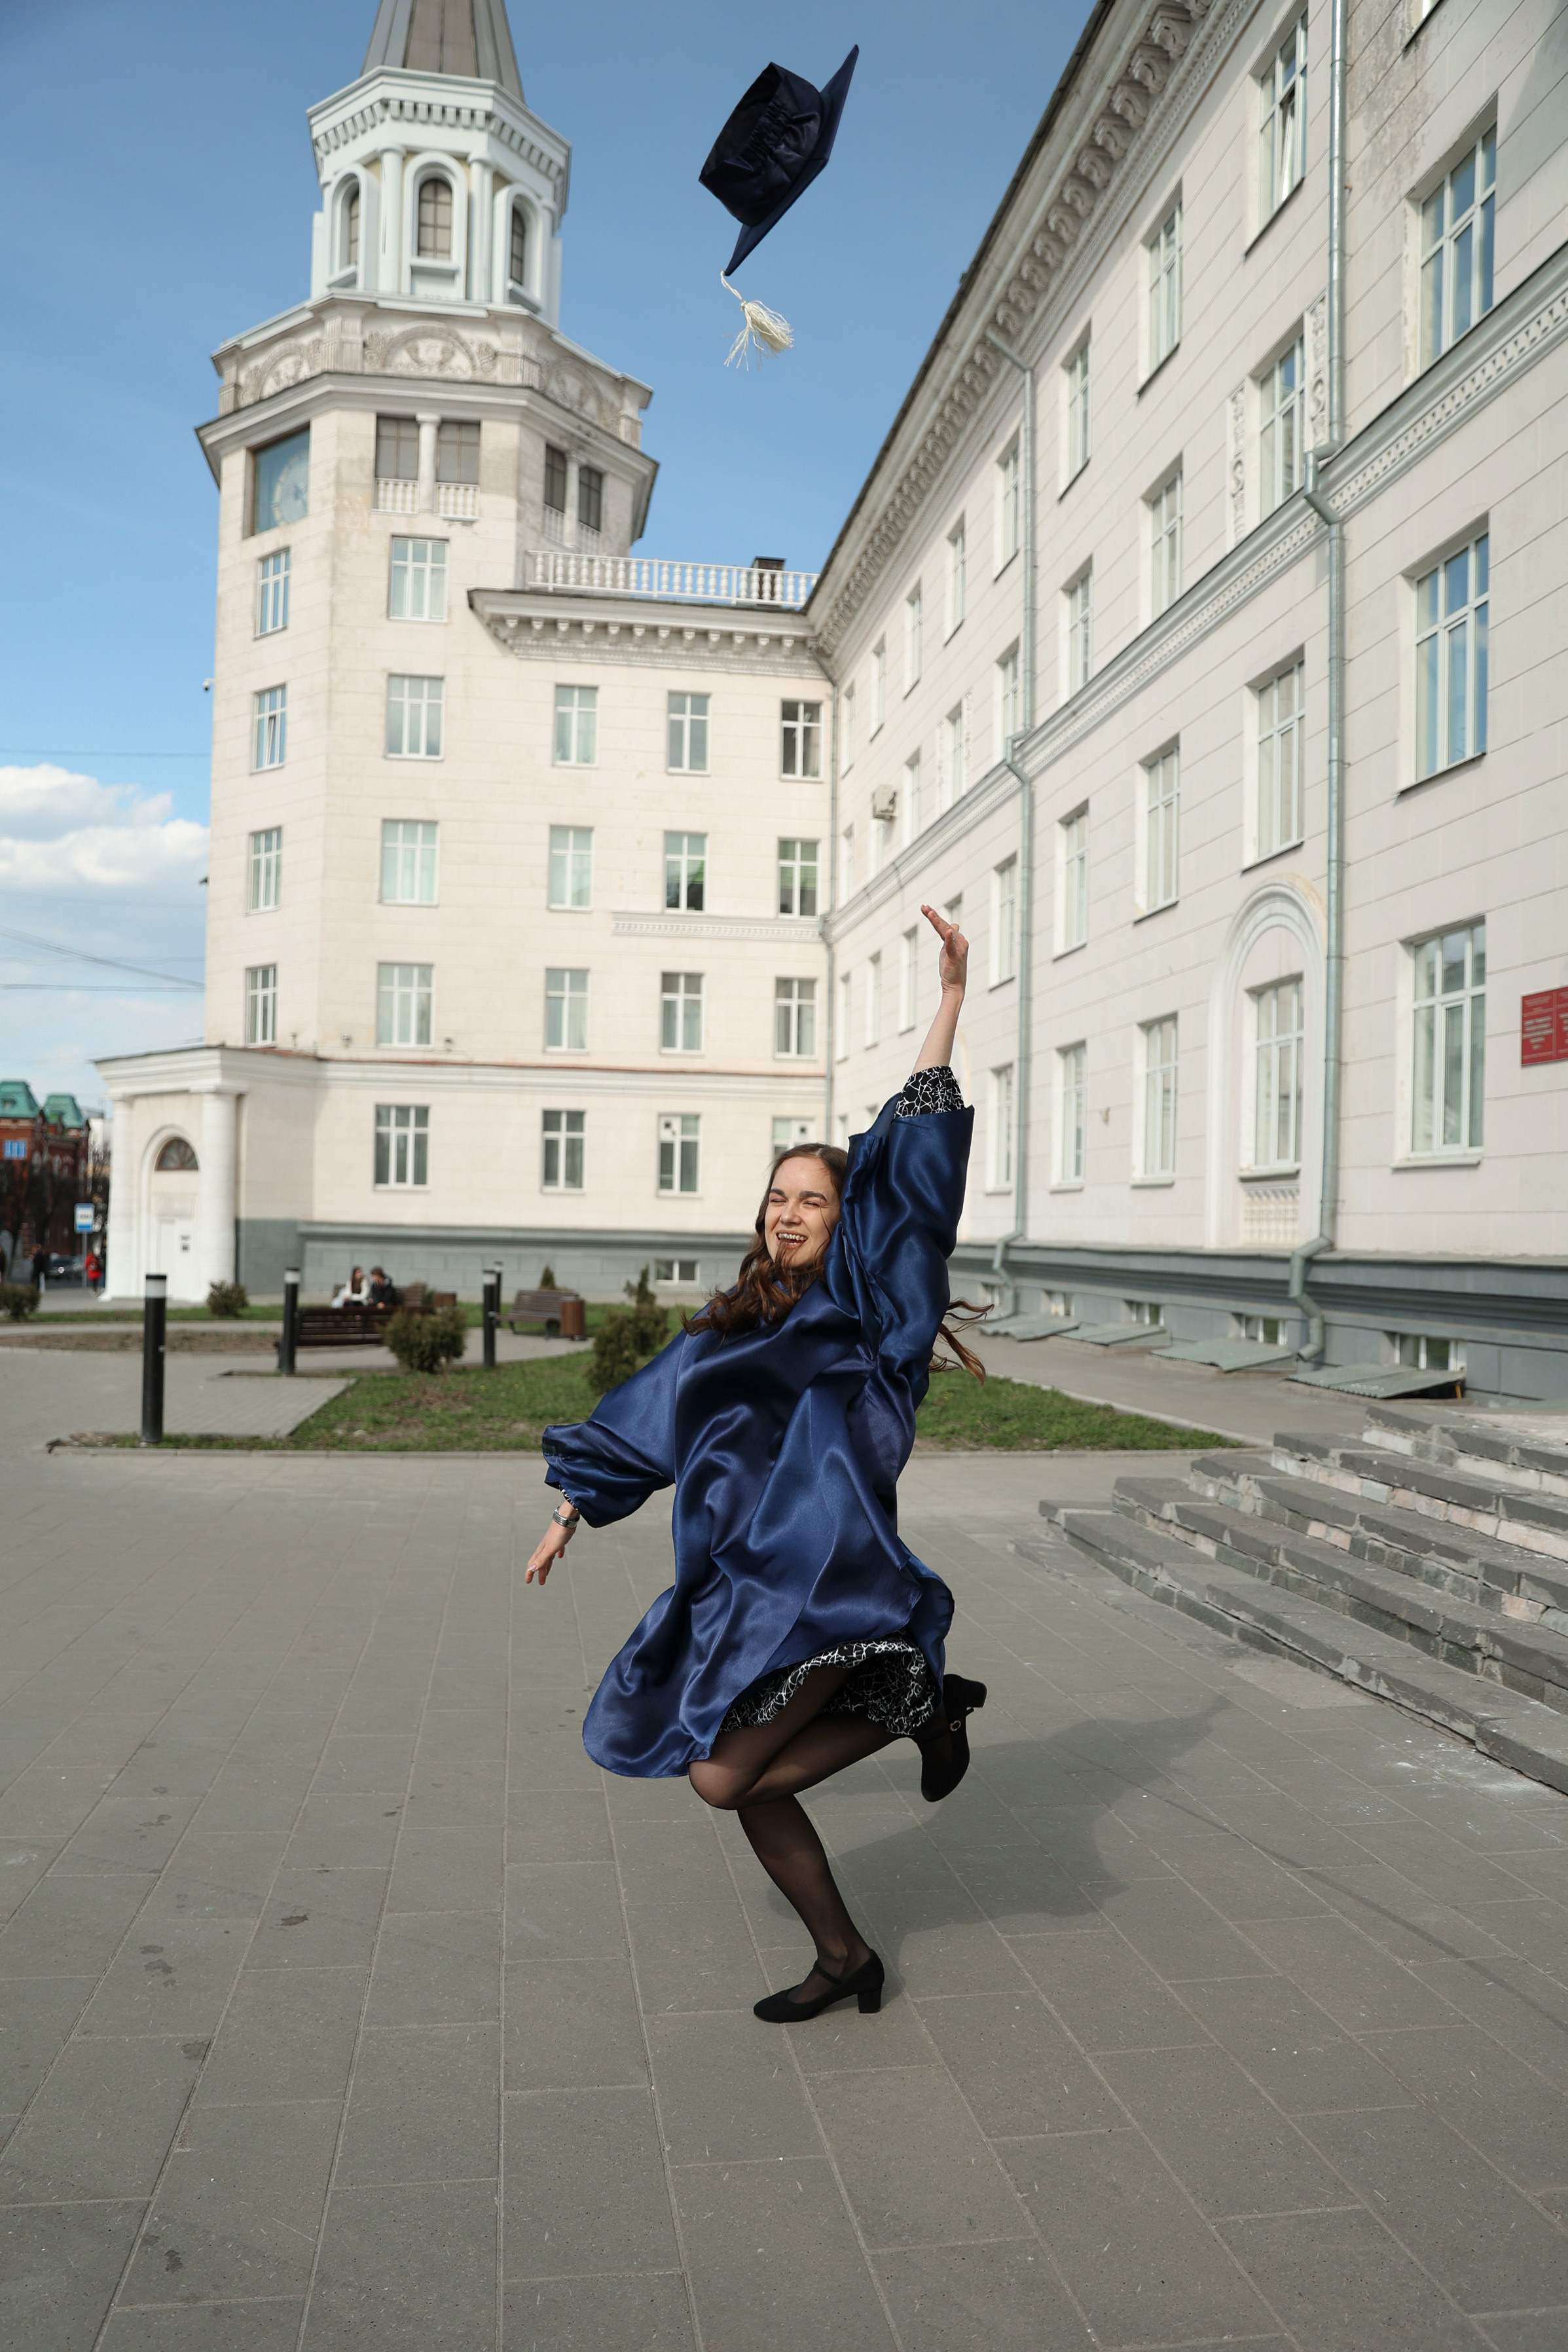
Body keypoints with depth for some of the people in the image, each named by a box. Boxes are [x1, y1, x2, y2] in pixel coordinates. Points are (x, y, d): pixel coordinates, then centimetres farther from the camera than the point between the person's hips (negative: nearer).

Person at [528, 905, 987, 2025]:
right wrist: (571, 1510, 28)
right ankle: (844, 1956, 30)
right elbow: (642, 1417, 23)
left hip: (827, 1584, -6)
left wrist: (952, 999, -13)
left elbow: (913, 1165, -9)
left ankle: (922, 1708, 6)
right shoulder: (728, 1331, 13)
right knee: (750, 1785, 9)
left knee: (724, 1776, -12)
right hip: (743, 1583, 7)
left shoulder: (866, 1303, -2)